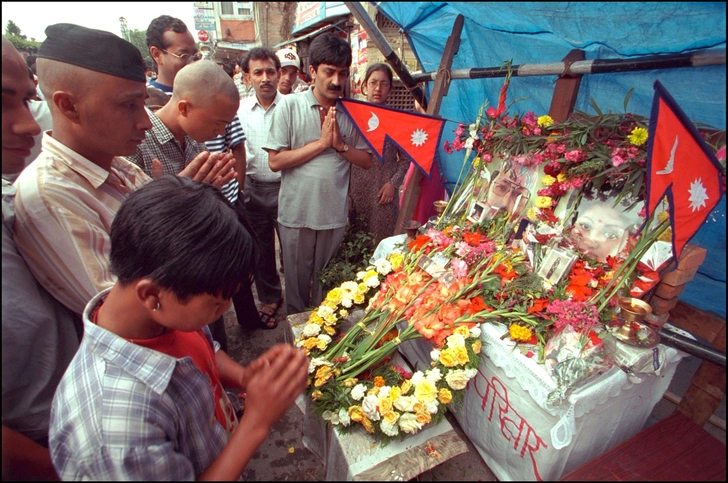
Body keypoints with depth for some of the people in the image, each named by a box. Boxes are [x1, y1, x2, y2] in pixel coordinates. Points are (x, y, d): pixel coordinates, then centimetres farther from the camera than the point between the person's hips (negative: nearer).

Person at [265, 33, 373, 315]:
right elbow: (275, 161, -11)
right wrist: (321, 142, -13)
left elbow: (367, 161, 4)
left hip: (335, 215, 2)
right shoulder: (290, 106, -4)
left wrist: (340, 144, -13)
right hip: (296, 214, -2)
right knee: (297, 284, 14)